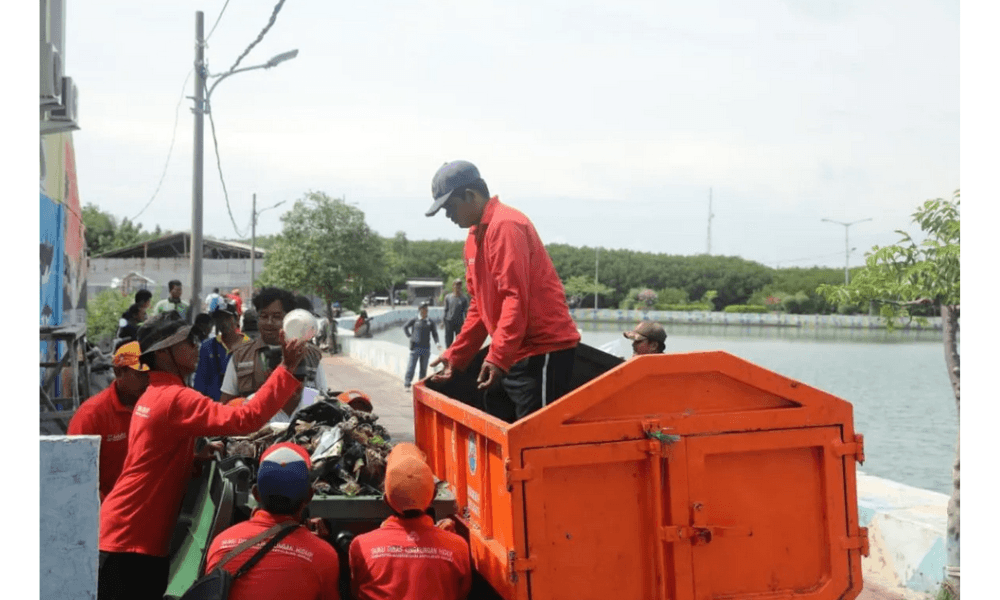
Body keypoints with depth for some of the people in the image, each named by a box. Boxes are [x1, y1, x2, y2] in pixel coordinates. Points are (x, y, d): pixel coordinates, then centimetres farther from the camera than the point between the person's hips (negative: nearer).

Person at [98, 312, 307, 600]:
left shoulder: (154, 396, 14)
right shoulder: (174, 398, -18)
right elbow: (246, 419, -29)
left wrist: (197, 458, 4)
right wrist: (287, 368, -28)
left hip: (126, 534, 10)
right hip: (129, 541, -10)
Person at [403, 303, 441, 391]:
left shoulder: (430, 322, 10)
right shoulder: (414, 321, 3)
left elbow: (434, 333, 5)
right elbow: (405, 327, 13)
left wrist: (437, 343, -10)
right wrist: (409, 336, 3)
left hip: (426, 348, 3)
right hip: (415, 347, -3)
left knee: (424, 368, 8)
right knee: (411, 366, -4)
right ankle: (406, 384, 3)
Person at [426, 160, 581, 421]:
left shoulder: (505, 226, -14)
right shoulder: (475, 236, 16)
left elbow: (516, 297, -22)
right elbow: (479, 306, 20)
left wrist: (498, 357, -25)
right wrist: (456, 356, 16)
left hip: (544, 351, -10)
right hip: (516, 354, 10)